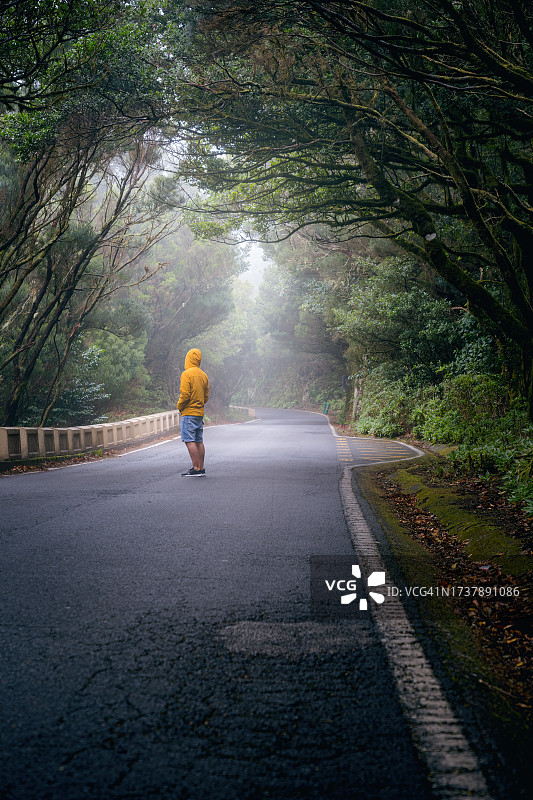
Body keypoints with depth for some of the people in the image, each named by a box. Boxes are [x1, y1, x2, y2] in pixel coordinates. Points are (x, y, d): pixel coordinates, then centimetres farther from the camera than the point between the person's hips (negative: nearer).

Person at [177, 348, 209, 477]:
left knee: (189, 441, -8)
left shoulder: (187, 374, -11)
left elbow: (185, 394, -16)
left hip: (189, 413, -8)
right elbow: (206, 396, 16)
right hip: (200, 412, 8)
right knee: (199, 441, 10)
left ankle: (196, 469, -11)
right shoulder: (203, 375, 12)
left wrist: (179, 407, -1)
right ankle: (201, 468, 13)